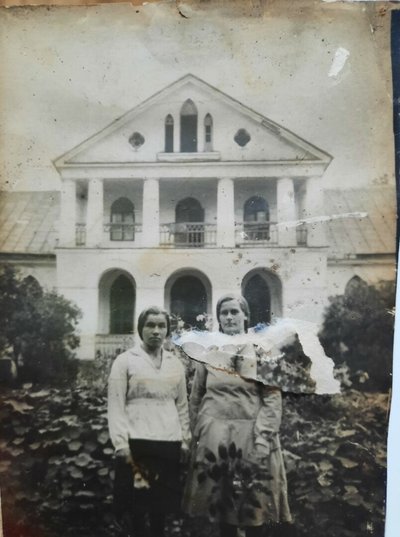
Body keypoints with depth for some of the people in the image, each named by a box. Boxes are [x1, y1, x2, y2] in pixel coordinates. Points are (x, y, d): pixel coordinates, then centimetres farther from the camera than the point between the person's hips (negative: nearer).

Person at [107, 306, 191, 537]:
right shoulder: (124, 360, 0)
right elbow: (116, 405, -5)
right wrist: (121, 444, -11)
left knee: (162, 504, 11)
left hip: (169, 444, 4)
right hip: (137, 443, -3)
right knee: (136, 504, 3)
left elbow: (182, 405, 14)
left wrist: (185, 440, 8)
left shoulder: (176, 363, 12)